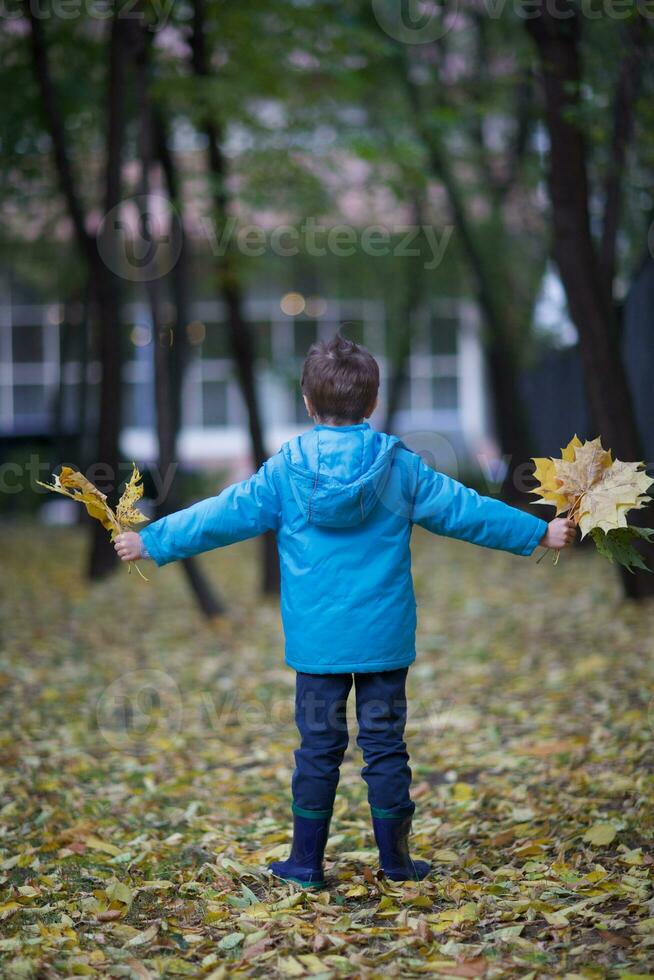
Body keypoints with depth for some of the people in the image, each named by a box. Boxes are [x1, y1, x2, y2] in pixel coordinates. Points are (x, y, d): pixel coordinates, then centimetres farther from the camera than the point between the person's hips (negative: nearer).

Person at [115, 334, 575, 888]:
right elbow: (462, 510, 4)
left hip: (316, 639, 0)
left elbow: (227, 515, 0)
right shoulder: (400, 467, -2)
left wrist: (151, 542, 10)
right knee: (385, 743, 8)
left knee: (318, 747, 7)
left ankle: (306, 863, 13)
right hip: (384, 636, 0)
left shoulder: (286, 469, -4)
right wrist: (539, 533, 15)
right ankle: (396, 861, 16)